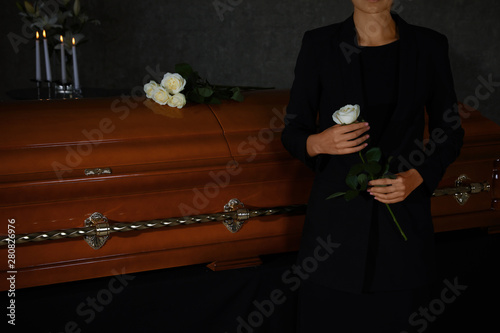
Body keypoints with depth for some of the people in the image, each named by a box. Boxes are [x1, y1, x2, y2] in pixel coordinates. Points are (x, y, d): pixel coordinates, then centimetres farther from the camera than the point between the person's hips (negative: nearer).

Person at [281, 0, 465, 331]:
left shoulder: (430, 46, 0)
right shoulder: (319, 44, -2)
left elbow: (450, 132, 7)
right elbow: (292, 132, 2)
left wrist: (416, 177, -11)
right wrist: (317, 142, -21)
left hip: (403, 216, 1)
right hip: (336, 217, -1)